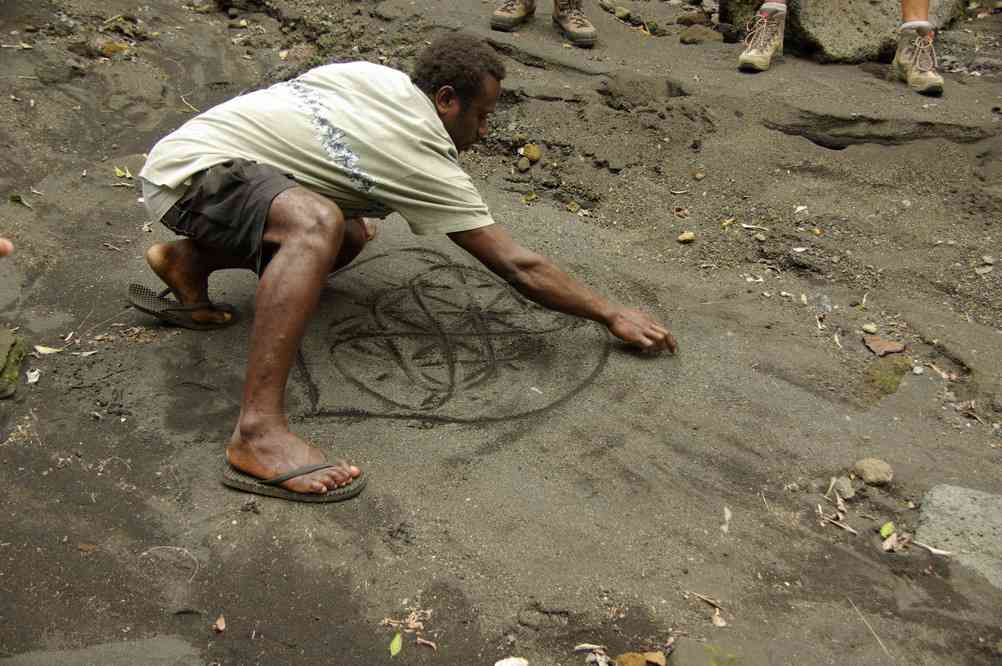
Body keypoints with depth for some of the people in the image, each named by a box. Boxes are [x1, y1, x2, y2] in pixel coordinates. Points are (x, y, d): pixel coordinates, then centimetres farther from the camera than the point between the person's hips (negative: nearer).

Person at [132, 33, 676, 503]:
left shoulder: (375, 76, 9)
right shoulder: (428, 165, -14)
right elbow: (519, 268, -10)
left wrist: (352, 208, 26)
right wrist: (613, 314, -1)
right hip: (195, 167, -10)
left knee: (346, 241, 14)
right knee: (318, 224, -35)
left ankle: (189, 261, 17)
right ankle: (258, 435, -42)